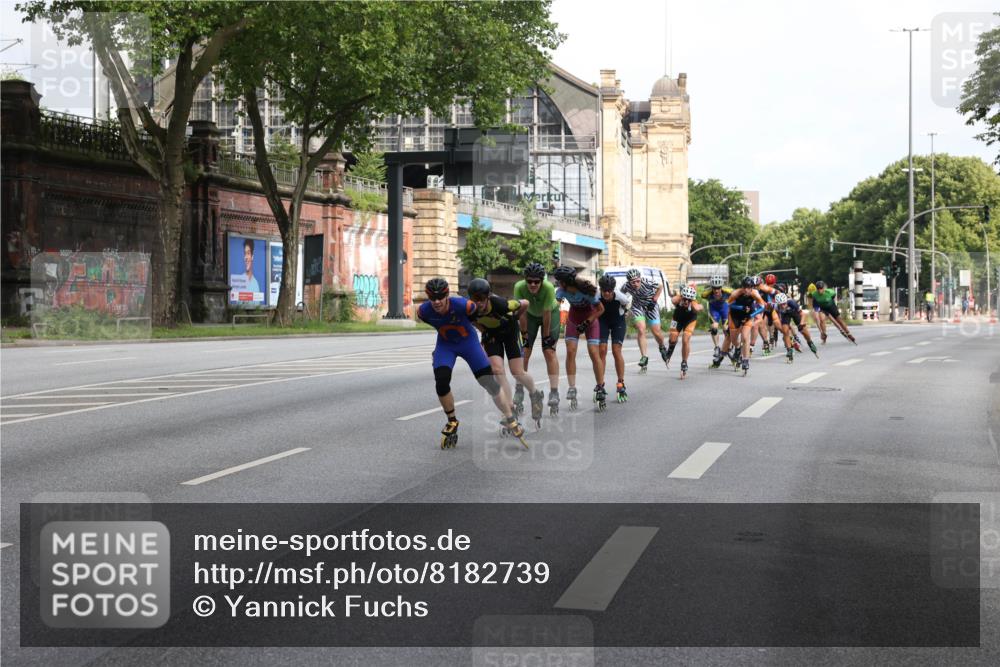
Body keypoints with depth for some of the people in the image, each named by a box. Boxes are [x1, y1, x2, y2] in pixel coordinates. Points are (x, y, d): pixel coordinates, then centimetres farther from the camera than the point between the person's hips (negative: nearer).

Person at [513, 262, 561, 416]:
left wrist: (546, 337, -21)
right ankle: (519, 390, 4)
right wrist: (524, 334, -16)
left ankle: (554, 392, -13)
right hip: (531, 315, 2)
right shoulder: (519, 287, -31)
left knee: (549, 351, -12)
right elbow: (522, 313, -22)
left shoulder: (548, 288, -37)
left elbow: (546, 314, -29)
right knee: (524, 352, -5)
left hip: (551, 313, -2)